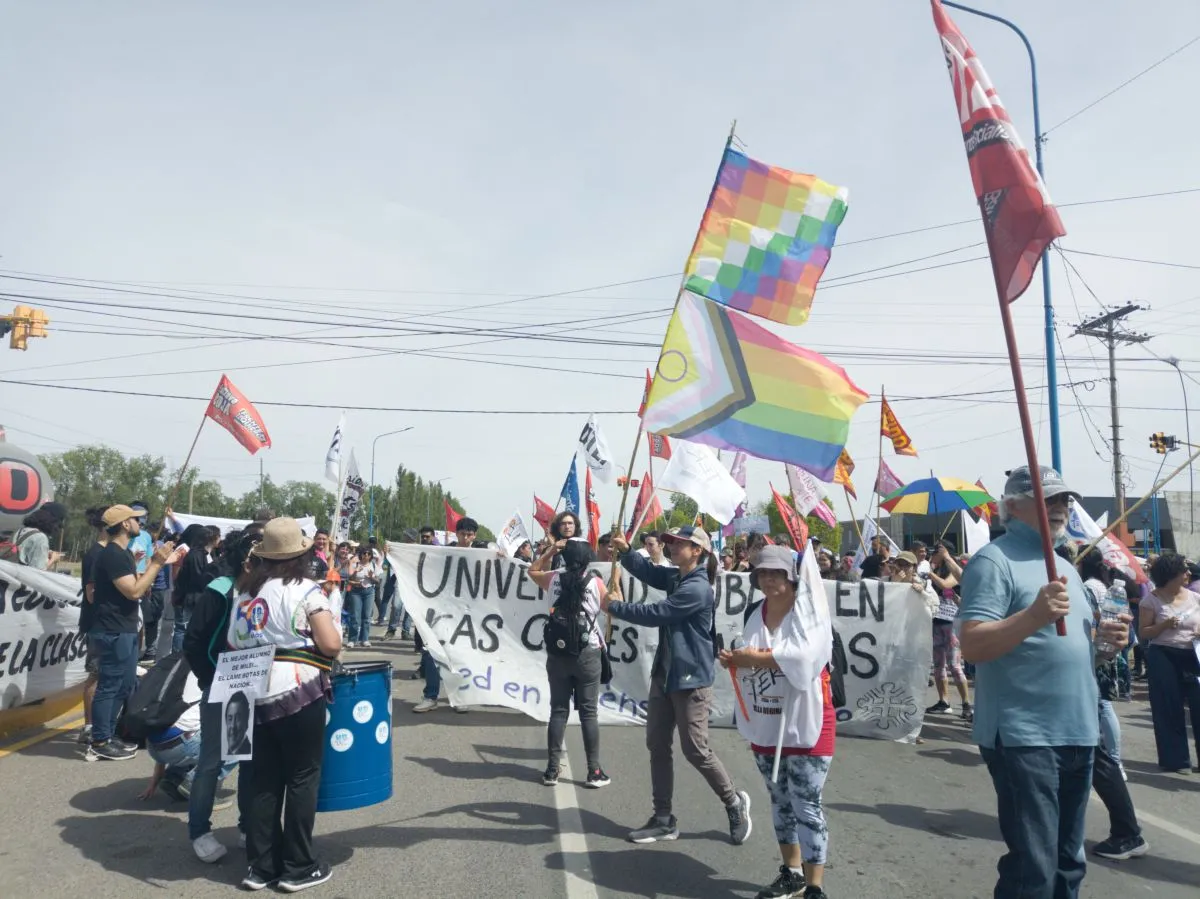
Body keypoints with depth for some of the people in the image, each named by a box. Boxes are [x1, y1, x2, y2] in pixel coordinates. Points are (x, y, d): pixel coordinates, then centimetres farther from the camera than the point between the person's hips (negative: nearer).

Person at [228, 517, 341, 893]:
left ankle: (261, 866, 22)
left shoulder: (245, 590, 8)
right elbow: (331, 645, -15)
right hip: (298, 693, -6)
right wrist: (334, 633, 6)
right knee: (302, 779, 6)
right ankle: (298, 868, 14)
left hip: (255, 694, 6)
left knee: (264, 782, 15)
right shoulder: (306, 590, -9)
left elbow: (232, 644, 12)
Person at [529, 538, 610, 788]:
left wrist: (551, 550, 12)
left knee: (558, 711, 10)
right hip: (587, 655, -2)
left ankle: (552, 769, 14)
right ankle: (594, 771, 10)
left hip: (557, 654, 2)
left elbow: (533, 571, 19)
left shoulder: (553, 579, -3)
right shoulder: (596, 583, -9)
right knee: (588, 712, 5)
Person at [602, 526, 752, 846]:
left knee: (696, 750, 0)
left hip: (691, 679, -9)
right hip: (664, 673, 9)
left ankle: (735, 804, 24)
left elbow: (655, 614, -22)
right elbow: (648, 572, 10)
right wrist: (624, 551, -8)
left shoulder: (697, 589, -22)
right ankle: (663, 819, 19)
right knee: (657, 745, 9)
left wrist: (616, 607, -12)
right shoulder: (676, 577, 8)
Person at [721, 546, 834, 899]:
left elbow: (803, 658, -26)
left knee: (806, 806, -1)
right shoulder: (756, 614, 9)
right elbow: (746, 659, 9)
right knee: (781, 802, 18)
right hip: (765, 725, 6)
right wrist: (737, 659, -15)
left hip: (805, 724, -6)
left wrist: (755, 657, -17)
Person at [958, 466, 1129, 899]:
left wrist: (1103, 635, 3)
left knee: (1067, 862, 18)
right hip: (1023, 737, -9)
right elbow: (972, 646, -23)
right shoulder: (994, 561, -13)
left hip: (1077, 733, 9)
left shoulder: (1064, 566, 15)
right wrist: (1034, 615, -35)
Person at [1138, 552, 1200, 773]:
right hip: (1163, 657, -3)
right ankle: (1177, 759, 15)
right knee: (1169, 709, 4)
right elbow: (1144, 633, -3)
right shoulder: (1152, 600, -4)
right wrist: (1164, 625, -18)